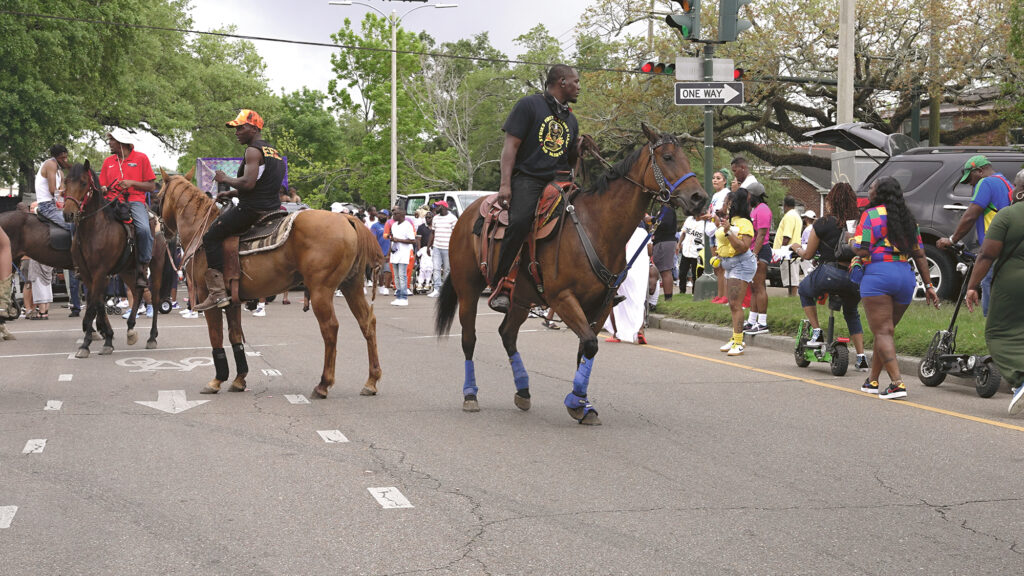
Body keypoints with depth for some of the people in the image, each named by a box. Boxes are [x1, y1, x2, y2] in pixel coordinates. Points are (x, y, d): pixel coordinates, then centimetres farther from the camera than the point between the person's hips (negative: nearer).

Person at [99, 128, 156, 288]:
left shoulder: (141, 158, 7)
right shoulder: (108, 161, 19)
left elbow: (151, 186, 4)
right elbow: (103, 186, 21)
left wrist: (132, 183, -10)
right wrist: (103, 190, -3)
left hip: (135, 201, -3)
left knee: (144, 228, -31)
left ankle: (142, 269, -19)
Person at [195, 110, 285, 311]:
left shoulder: (253, 151, -12)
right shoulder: (274, 152, 19)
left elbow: (248, 183, -24)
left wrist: (225, 179, -8)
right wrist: (231, 193, 19)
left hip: (251, 210, -10)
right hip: (271, 209, 10)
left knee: (211, 237, -6)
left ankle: (218, 293, -17)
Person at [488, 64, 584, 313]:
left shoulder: (570, 118, 24)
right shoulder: (529, 105, 4)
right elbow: (511, 145, -4)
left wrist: (581, 148, 6)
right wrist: (505, 184, -14)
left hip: (559, 180, 6)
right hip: (528, 178, -6)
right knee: (519, 222, -32)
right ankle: (501, 285, -25)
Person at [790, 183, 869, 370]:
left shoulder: (823, 224, -3)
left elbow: (808, 255, 6)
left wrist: (797, 248, 27)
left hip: (830, 274, -4)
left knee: (805, 290, 28)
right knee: (851, 314, 29)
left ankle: (816, 332, 20)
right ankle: (861, 357, 20)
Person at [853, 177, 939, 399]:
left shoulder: (871, 215, -3)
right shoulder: (908, 218, 18)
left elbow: (862, 250, -13)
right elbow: (920, 255, 15)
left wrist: (850, 241, 8)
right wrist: (928, 285, 16)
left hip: (878, 273, -7)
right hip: (906, 276, 7)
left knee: (882, 332, -7)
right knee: (886, 331, 17)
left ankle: (897, 383, -20)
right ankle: (872, 381, 25)